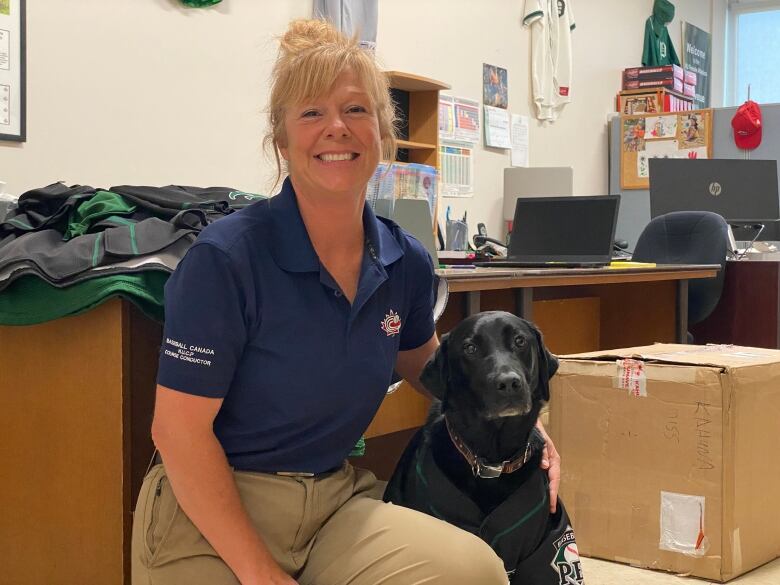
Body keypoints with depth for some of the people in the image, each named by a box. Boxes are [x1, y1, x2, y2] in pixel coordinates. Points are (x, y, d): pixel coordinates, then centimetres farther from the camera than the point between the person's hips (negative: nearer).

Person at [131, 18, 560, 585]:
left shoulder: (407, 262, -1)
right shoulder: (226, 257, -17)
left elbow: (423, 362, 21)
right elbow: (179, 428, -16)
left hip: (337, 500, 5)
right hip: (211, 515, -4)